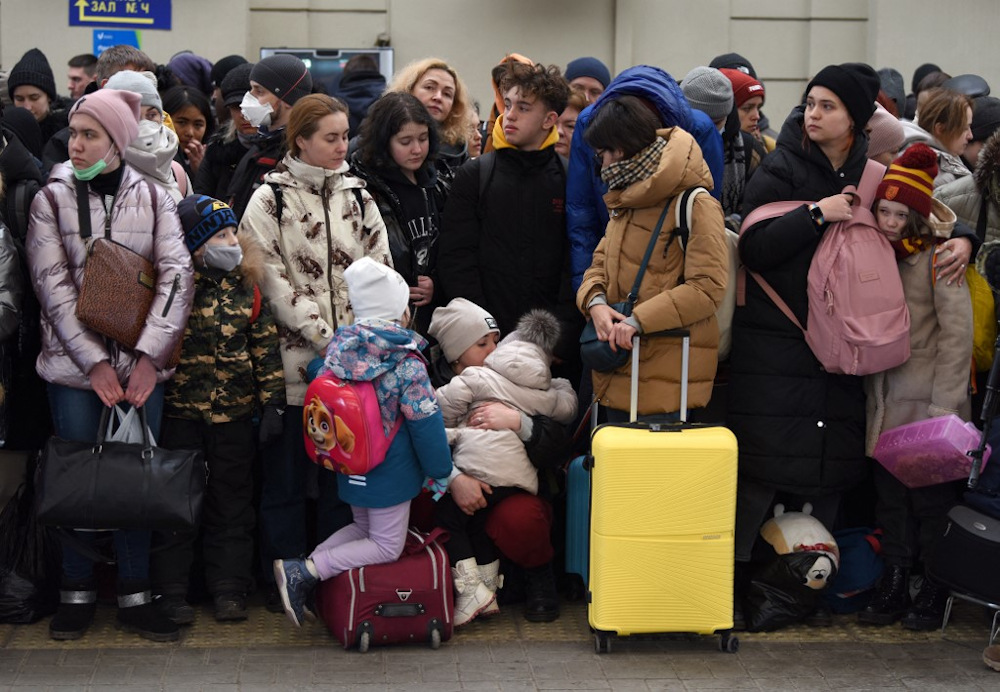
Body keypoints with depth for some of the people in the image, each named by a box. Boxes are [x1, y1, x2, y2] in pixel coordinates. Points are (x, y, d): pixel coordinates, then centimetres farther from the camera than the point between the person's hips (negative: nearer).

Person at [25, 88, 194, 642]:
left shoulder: (153, 198, 4)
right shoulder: (51, 199, 2)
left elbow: (176, 274, -4)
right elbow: (53, 286, -5)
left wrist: (148, 356, -14)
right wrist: (95, 361, -12)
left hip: (141, 365, 1)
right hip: (74, 365, -1)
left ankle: (134, 595, 15)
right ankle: (77, 592, 19)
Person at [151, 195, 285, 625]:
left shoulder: (246, 289, 3)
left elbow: (266, 348, 6)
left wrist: (272, 403, 2)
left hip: (235, 415, 3)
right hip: (180, 413, -3)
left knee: (232, 502, 10)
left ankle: (229, 589, 20)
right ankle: (171, 591, 15)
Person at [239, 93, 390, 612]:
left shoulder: (358, 196, 11)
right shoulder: (269, 200, -3)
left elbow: (381, 271, 7)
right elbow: (273, 282, -10)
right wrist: (327, 337, -15)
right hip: (294, 358, -4)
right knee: (286, 473, 3)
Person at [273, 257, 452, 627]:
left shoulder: (339, 346, -2)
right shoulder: (406, 361, -19)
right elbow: (424, 421, -17)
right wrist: (441, 469, -6)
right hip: (390, 471, -7)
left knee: (362, 527, 27)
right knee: (387, 547, 7)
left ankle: (303, 568, 6)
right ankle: (306, 571, -9)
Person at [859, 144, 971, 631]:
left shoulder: (938, 257, -10)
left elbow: (958, 332, -13)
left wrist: (945, 405, -15)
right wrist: (869, 387, 4)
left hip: (929, 401, -5)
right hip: (886, 402, 6)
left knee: (933, 497, 2)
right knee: (890, 494, 9)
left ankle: (934, 592, 13)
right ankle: (893, 586, 18)